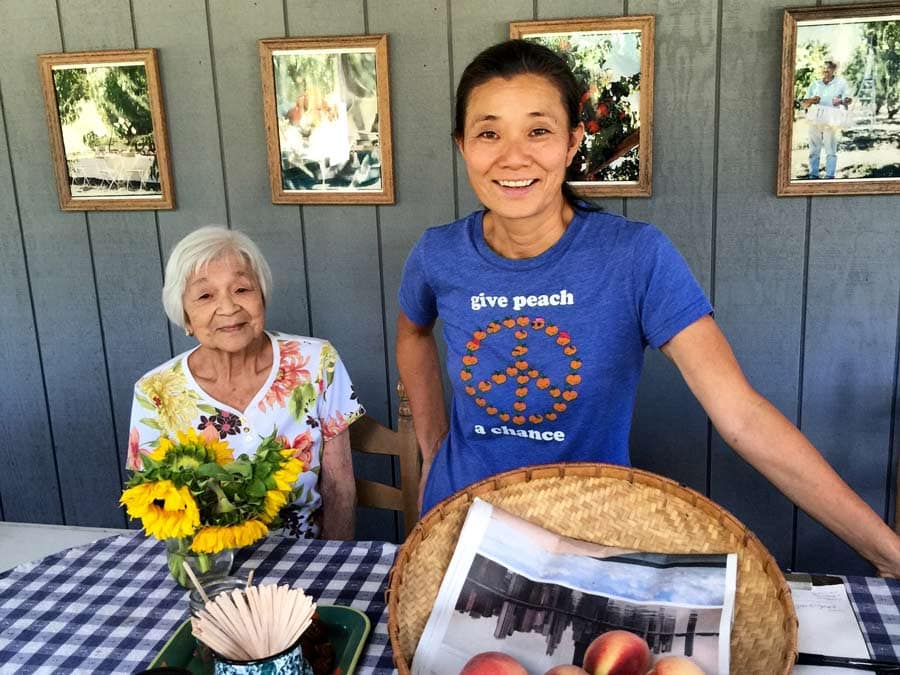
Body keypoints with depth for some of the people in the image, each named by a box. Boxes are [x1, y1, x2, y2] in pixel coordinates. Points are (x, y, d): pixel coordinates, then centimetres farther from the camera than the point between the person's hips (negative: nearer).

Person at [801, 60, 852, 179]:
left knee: (831, 150, -6)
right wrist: (811, 101, -11)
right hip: (814, 121, 2)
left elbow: (849, 99, 5)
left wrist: (841, 101, -17)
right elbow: (803, 103, 12)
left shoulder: (841, 83, 10)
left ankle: (830, 176, -7)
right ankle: (813, 175, 5)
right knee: (814, 150, 1)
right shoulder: (814, 84, 16)